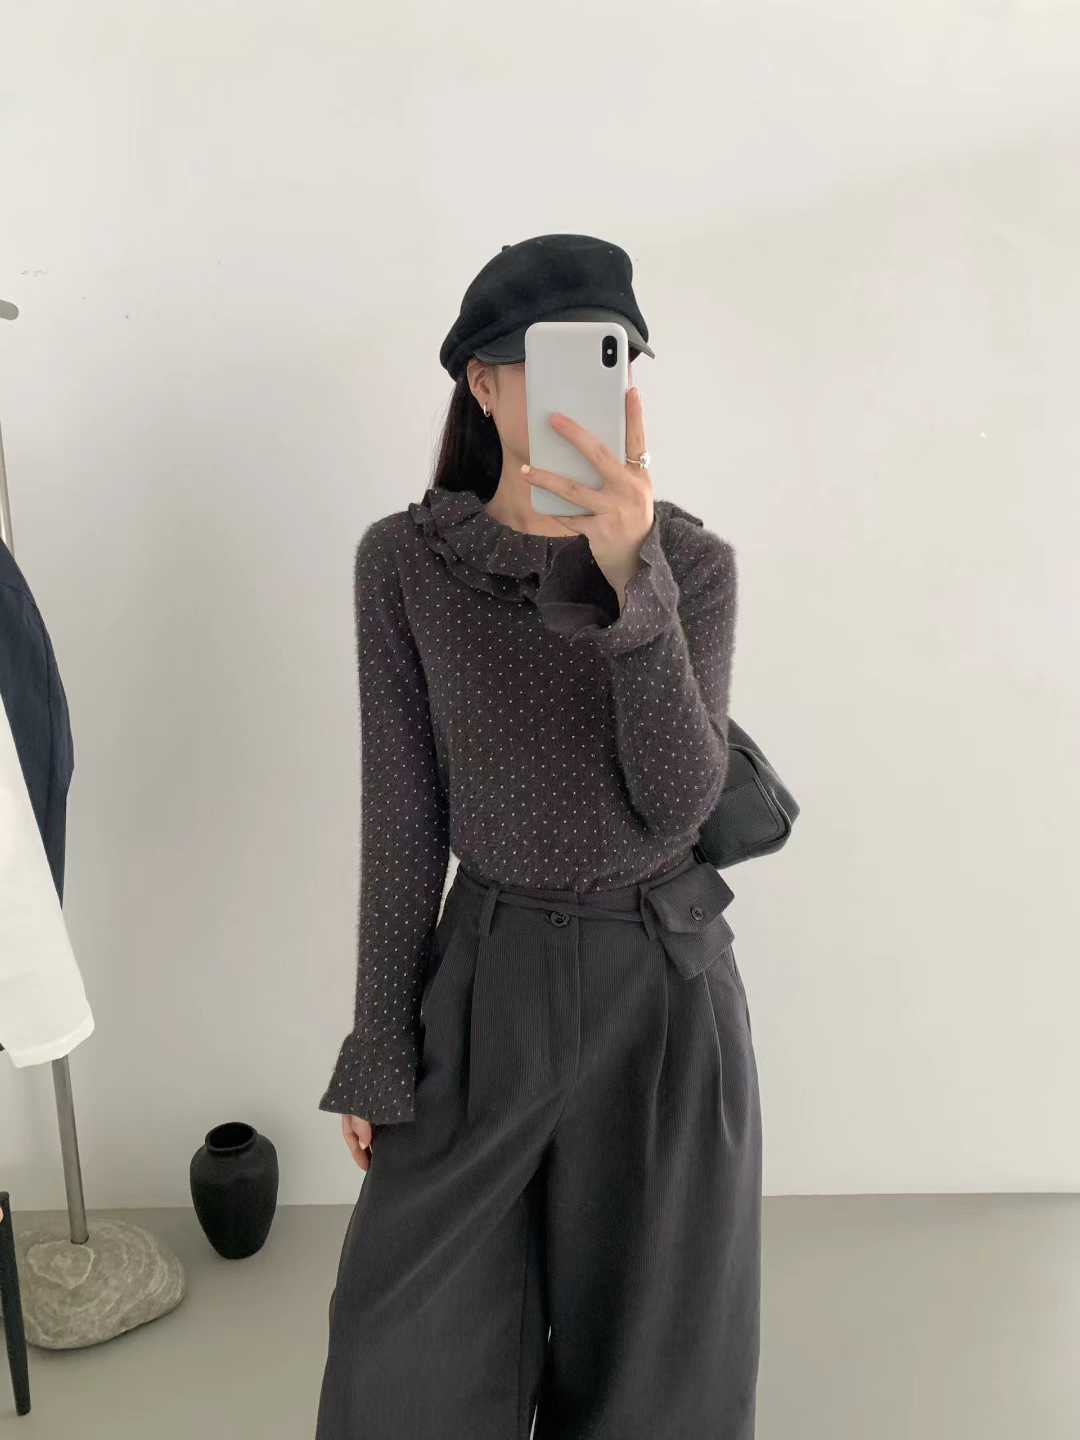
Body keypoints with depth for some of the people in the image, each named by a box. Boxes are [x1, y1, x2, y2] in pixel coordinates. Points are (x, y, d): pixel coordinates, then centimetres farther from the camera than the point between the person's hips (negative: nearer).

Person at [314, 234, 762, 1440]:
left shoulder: (694, 560, -4)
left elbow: (680, 801, -16)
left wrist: (632, 580, -29)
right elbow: (401, 816, -4)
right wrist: (375, 1050, -1)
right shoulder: (403, 561, -6)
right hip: (487, 979, 0)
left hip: (665, 983, 1)